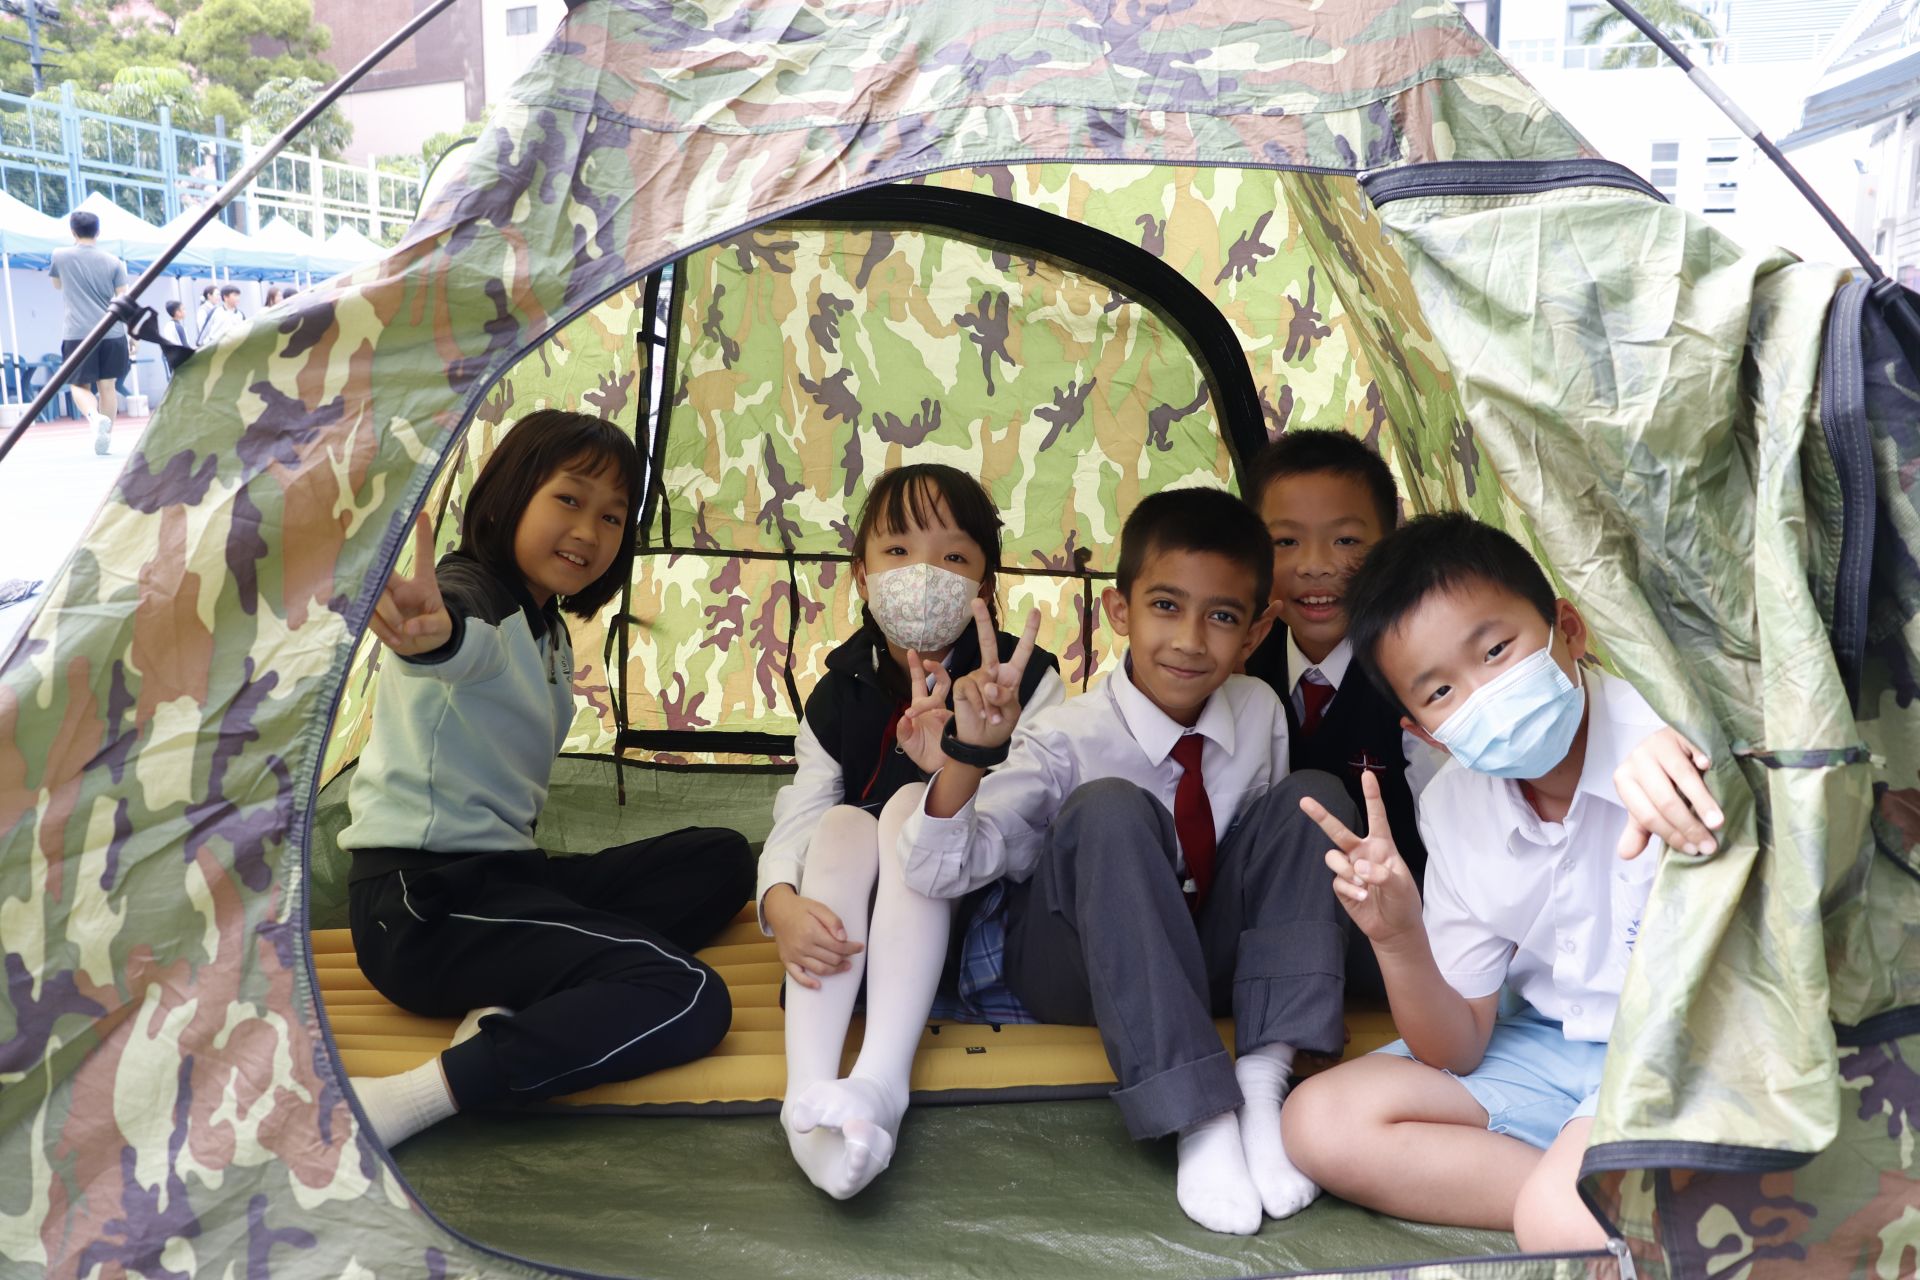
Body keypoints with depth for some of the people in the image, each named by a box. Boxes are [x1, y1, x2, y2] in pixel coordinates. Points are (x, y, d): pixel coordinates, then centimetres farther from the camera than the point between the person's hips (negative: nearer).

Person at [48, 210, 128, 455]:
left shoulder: (61, 256, 4)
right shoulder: (113, 262, 4)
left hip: (78, 333, -1)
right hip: (112, 333, 1)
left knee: (79, 385, 6)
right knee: (107, 385, 8)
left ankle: (96, 417, -23)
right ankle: (106, 435, 9)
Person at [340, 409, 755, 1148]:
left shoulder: (549, 634, 15)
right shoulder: (469, 596, -15)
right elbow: (462, 642, -43)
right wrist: (431, 632, -65)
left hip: (499, 875, 10)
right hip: (423, 903, -10)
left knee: (722, 860, 10)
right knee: (688, 1000, -23)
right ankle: (403, 1103, -30)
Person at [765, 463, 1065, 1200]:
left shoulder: (1025, 680, -2)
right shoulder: (839, 695, 6)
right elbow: (798, 814, -4)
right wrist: (782, 903, -27)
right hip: (854, 936, 3)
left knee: (914, 803, -27)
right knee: (843, 823, -26)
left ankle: (881, 1082, -42)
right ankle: (809, 1091, -41)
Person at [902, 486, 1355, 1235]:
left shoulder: (1261, 713, -7)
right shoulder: (1065, 739, -19)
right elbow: (938, 873, -23)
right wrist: (969, 752, -40)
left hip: (1211, 956, 4)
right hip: (1083, 965, -4)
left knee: (1312, 795, -17)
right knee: (1108, 808, -33)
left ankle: (1264, 1080, -25)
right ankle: (1198, 1118, -34)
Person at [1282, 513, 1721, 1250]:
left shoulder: (1667, 734, -19)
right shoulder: (1451, 809, -4)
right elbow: (1458, 1050, 0)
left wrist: (1702, 777, -51)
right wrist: (1399, 940, -21)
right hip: (1551, 1046, 6)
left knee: (1563, 1215, -34)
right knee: (1320, 1122, -10)